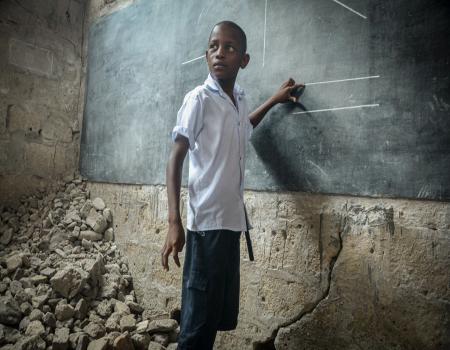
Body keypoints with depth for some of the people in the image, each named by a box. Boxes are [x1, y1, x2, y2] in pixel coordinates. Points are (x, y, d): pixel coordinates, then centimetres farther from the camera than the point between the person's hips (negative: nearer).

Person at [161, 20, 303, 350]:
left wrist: (274, 101, 34)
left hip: (232, 220, 7)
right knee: (199, 318, -1)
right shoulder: (198, 98, -7)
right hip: (207, 223, -7)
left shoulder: (239, 99, 13)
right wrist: (174, 222, -20)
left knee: (221, 316, 15)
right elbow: (175, 158, -11)